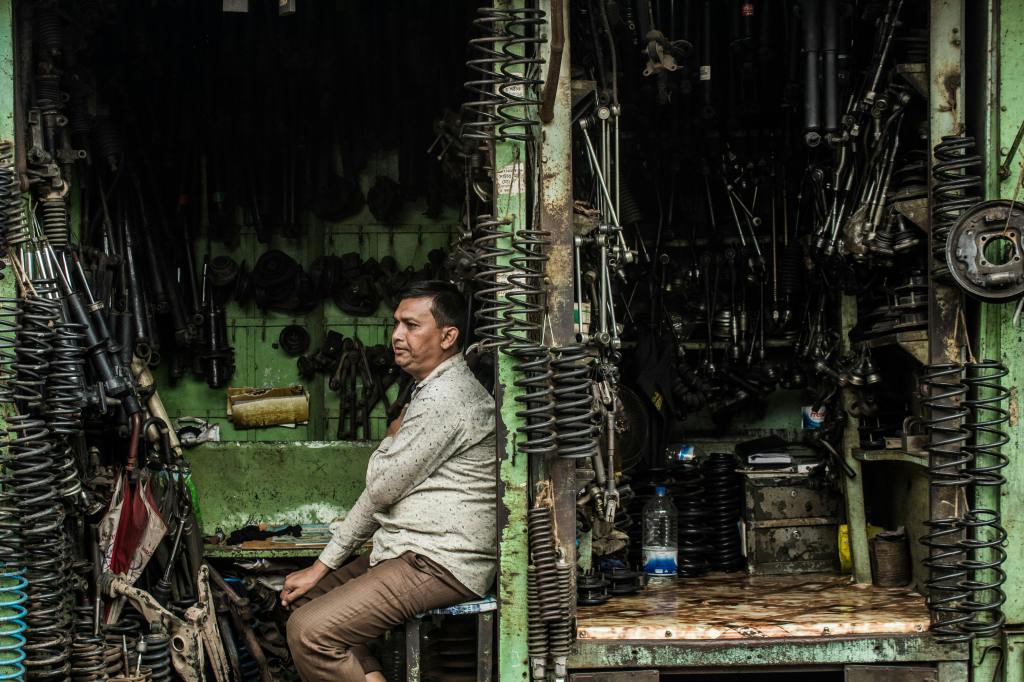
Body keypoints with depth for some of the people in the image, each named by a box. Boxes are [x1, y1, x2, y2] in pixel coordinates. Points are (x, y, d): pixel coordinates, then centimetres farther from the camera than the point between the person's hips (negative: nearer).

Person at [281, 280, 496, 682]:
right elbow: (381, 491, 19)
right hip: (411, 554, 11)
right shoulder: (432, 391, 18)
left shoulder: (445, 398, -17)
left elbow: (381, 486, -15)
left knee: (310, 632, -20)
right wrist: (323, 565, 15)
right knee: (304, 598, 11)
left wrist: (392, 437, 7)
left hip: (439, 566, -11)